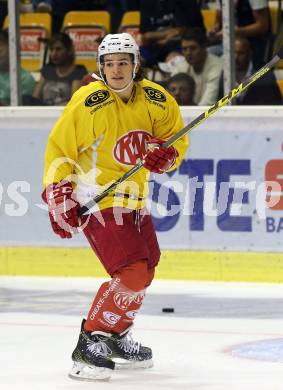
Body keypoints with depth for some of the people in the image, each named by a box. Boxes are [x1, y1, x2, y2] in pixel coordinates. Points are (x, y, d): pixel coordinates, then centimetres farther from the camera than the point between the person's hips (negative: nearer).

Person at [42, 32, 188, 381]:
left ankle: (116, 336, 39)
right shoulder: (87, 103, -18)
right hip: (96, 202, -8)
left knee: (144, 270, 20)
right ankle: (90, 343, -13)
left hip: (133, 199, 8)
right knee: (132, 272, -20)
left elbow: (177, 140, 8)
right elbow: (59, 150, -11)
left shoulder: (157, 100, -3)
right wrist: (59, 198, -15)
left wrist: (166, 154, -15)